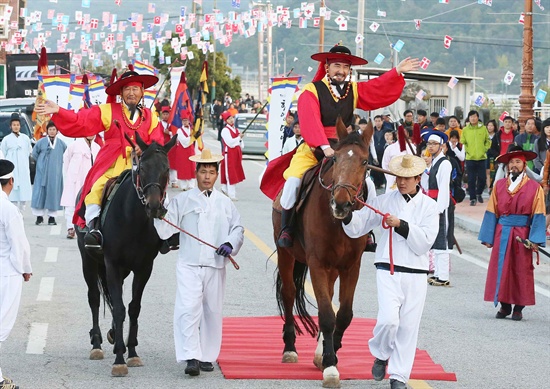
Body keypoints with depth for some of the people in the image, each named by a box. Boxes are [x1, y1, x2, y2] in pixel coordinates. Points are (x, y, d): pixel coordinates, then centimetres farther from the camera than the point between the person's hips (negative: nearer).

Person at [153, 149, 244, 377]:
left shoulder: (225, 204, 12)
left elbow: (238, 228, 12)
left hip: (215, 266, 3)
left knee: (212, 311, 8)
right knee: (188, 309, -15)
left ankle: (207, 356, 20)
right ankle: (191, 357, -18)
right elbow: (166, 230, 2)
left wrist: (231, 243, -6)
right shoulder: (182, 201, 5)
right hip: (189, 265, -3)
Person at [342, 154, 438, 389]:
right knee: (388, 320, -17)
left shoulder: (429, 206, 4)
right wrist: (347, 214, -15)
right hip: (388, 271, -1)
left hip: (416, 275, 1)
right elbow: (356, 229, 6)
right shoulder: (384, 201, 5)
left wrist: (401, 225, -17)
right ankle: (381, 355, 13)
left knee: (408, 326, 3)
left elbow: (424, 242, -6)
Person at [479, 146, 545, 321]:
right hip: (501, 235, 2)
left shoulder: (534, 188, -2)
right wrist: (488, 237, -1)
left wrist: (535, 240, -14)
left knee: (521, 271, 3)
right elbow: (492, 213, 5)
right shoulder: (499, 186, 5)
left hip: (522, 235, -2)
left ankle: (518, 308, 11)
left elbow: (538, 215, -5)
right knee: (501, 269, 4)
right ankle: (504, 306, 15)